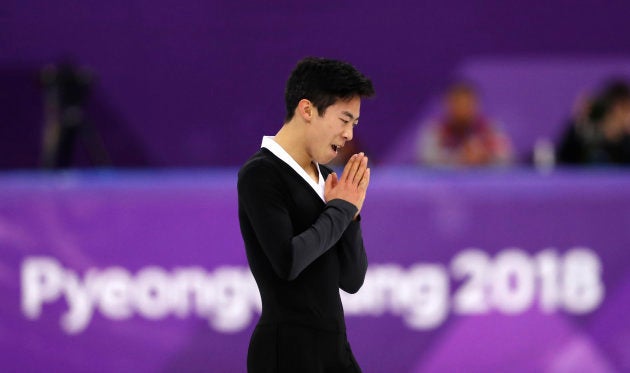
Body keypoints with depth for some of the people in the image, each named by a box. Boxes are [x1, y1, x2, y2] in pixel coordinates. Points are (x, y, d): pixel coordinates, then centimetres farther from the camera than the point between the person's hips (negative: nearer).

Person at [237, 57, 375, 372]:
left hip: (334, 347, 8)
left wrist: (350, 212, -3)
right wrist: (341, 209, -9)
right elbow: (287, 260, -23)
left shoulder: (326, 179, 12)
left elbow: (351, 280, 12)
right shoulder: (260, 174, -10)